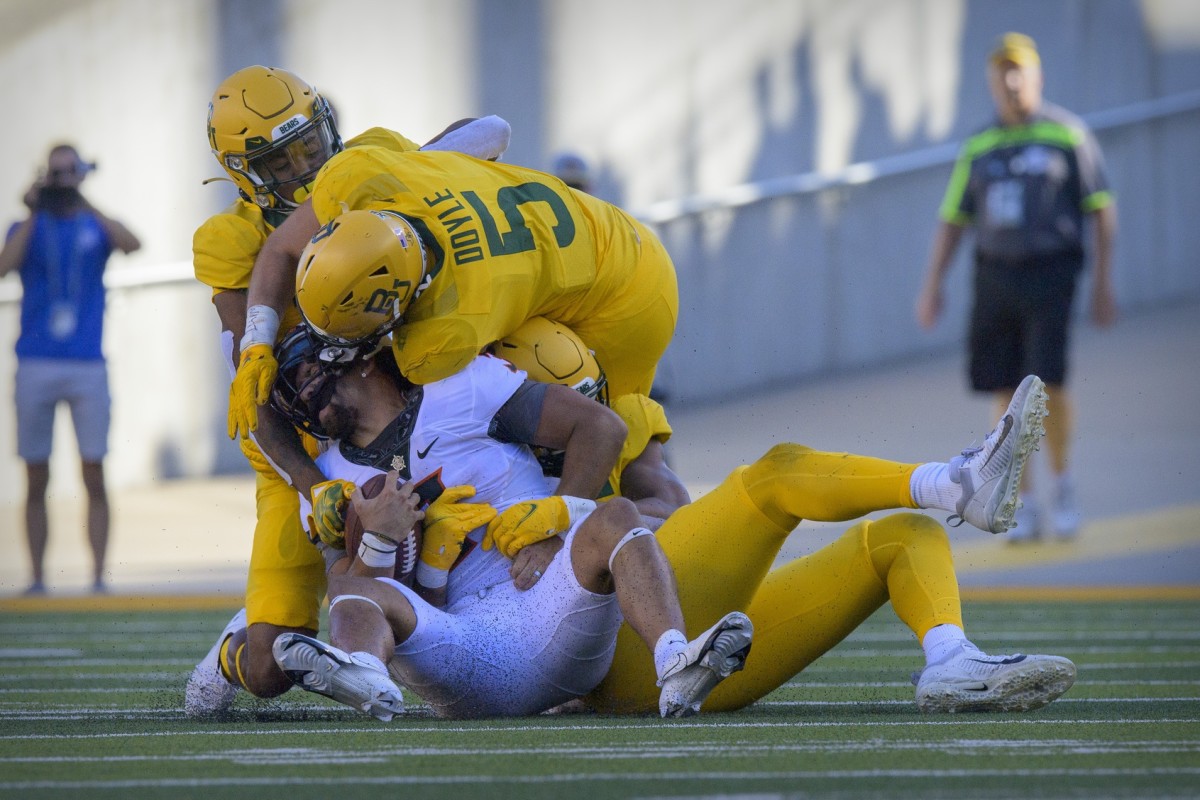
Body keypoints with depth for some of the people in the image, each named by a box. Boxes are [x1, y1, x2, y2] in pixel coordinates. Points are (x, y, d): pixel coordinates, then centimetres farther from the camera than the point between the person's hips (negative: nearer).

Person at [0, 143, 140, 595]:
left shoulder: (96, 227, 8)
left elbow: (132, 244, -13)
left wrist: (85, 205, -17)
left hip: (87, 366, 0)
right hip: (36, 366, 0)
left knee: (94, 476, -4)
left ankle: (98, 577, -2)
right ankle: (37, 580, 6)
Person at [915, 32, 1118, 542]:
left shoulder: (1069, 135, 2)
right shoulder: (979, 148, 13)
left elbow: (1102, 209, 2)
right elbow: (952, 219, 15)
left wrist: (1103, 283, -4)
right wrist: (932, 285, 5)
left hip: (1050, 272, -3)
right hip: (994, 273, 3)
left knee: (1048, 381, -16)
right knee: (1009, 393, 1)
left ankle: (1062, 482, 3)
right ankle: (1024, 505, 9)